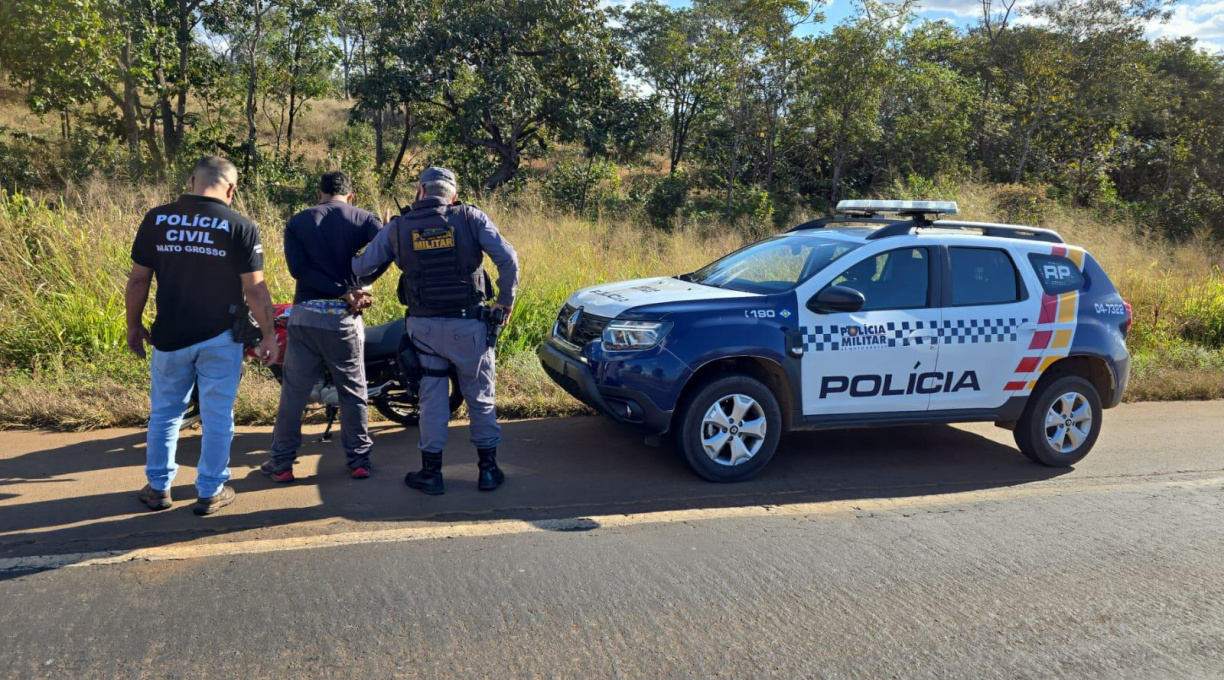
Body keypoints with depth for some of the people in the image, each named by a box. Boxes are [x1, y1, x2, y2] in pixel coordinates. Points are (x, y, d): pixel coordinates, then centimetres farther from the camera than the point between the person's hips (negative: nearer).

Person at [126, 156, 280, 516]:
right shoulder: (239, 226, -10)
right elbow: (255, 289, -11)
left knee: (164, 412, 18)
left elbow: (138, 280, 2)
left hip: (170, 336, 3)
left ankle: (158, 487, 27)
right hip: (220, 338, -2)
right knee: (216, 416, 9)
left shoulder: (155, 219, -1)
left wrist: (134, 326, 14)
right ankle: (210, 492, 16)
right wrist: (268, 335, -2)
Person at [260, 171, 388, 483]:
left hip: (305, 315, 1)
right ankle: (359, 460, 16)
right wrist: (356, 286, -10)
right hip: (343, 318, -1)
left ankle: (281, 463, 16)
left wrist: (343, 291, -12)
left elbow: (297, 267, -8)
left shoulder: (297, 222, 8)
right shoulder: (362, 218, 4)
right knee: (353, 393, 11)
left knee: (293, 392, 10)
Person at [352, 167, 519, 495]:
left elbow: (362, 266, 2)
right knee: (480, 396, 12)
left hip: (424, 326, 1)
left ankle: (431, 471, 17)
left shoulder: (398, 227, 1)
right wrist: (506, 300, 1)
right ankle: (488, 468, 19)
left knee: (432, 397, 12)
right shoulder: (470, 218, -3)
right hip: (468, 324, -1)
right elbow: (508, 258, -12)